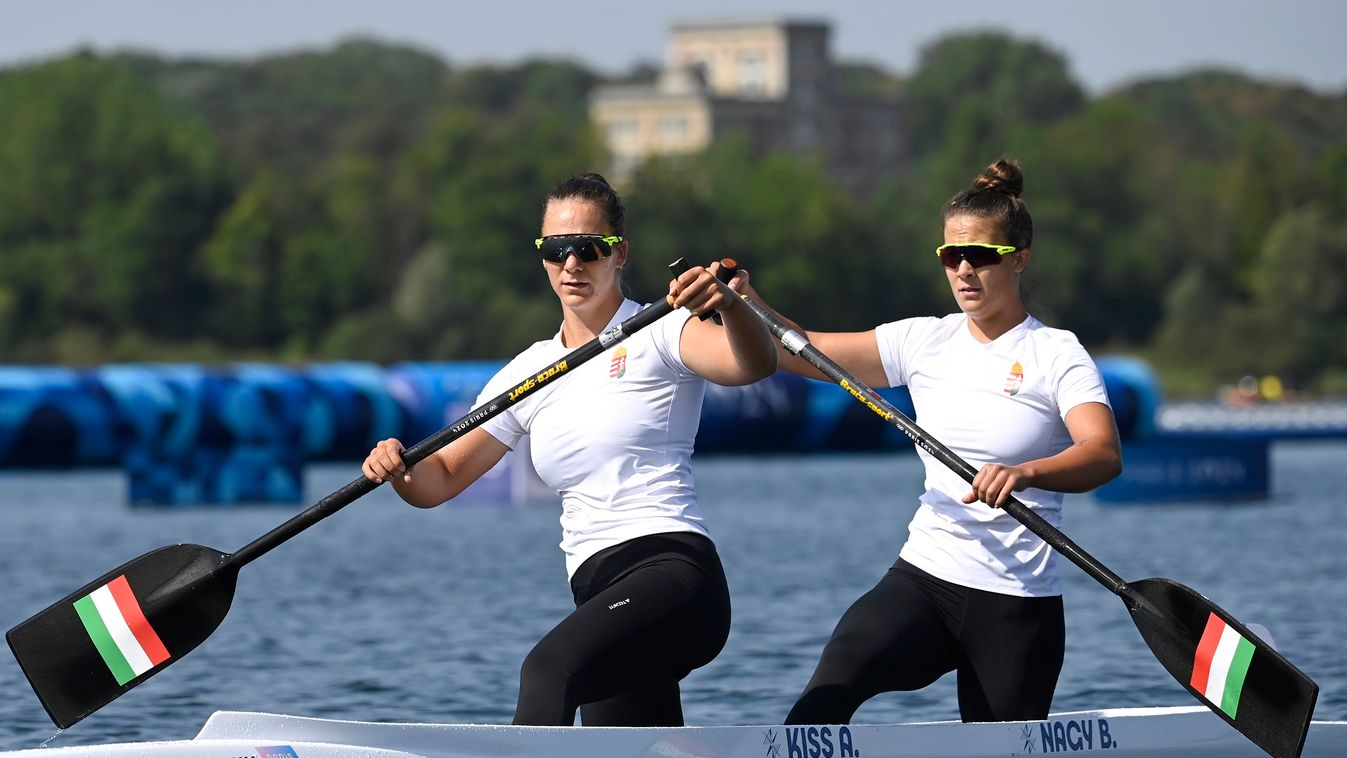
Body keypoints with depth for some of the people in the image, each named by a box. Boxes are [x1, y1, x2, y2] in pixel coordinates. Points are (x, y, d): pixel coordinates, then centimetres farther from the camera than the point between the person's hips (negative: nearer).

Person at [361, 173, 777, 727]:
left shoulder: (659, 334, 1)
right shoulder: (530, 371, 18)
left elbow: (754, 365, -19)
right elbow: (439, 481, 18)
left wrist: (730, 306, -40)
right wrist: (401, 468, -5)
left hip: (674, 569, -7)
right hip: (599, 591, 7)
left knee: (549, 669, -33)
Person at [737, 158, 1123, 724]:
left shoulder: (1056, 355, -4)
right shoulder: (924, 342, 9)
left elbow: (1104, 454, -21)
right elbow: (803, 352, 4)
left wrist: (1024, 473, -41)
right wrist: (743, 306, -16)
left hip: (1018, 605, -2)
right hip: (922, 577, 2)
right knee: (839, 672, -26)